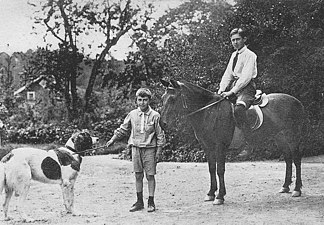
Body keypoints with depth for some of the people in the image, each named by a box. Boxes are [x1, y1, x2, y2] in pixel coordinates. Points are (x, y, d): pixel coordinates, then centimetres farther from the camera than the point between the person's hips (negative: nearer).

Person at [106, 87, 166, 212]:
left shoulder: (155, 116, -4)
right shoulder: (132, 115, 4)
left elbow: (160, 135, -1)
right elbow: (123, 129, 15)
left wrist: (159, 151, -5)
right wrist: (113, 139, 11)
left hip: (149, 149, -3)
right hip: (136, 148, 3)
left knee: (150, 175, 0)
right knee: (138, 176, 8)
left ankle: (151, 202, 9)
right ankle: (139, 201, 17)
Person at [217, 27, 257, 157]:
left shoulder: (250, 55, -8)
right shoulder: (234, 55, 18)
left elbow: (246, 77, -18)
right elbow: (228, 74, 16)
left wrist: (232, 92, -25)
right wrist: (222, 89, -1)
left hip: (247, 88, -9)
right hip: (234, 86, 9)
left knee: (238, 109, -34)